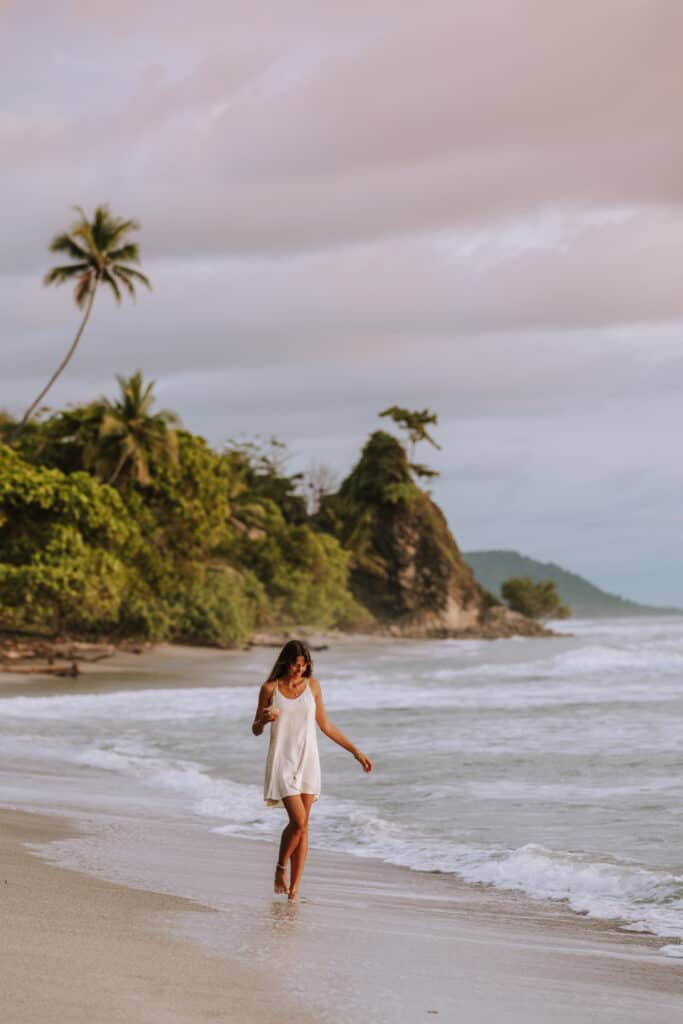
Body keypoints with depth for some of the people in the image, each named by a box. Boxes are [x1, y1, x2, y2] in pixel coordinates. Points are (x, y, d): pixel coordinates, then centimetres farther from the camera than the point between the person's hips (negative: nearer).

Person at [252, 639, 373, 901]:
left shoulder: (312, 686, 5)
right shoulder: (270, 688, -2)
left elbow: (325, 725, 14)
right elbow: (256, 730, 5)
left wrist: (356, 751, 12)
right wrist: (264, 719, -19)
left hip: (308, 761, 3)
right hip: (282, 761, -3)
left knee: (302, 826, 1)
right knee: (298, 821, -16)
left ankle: (294, 885, 7)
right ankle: (280, 868, 8)